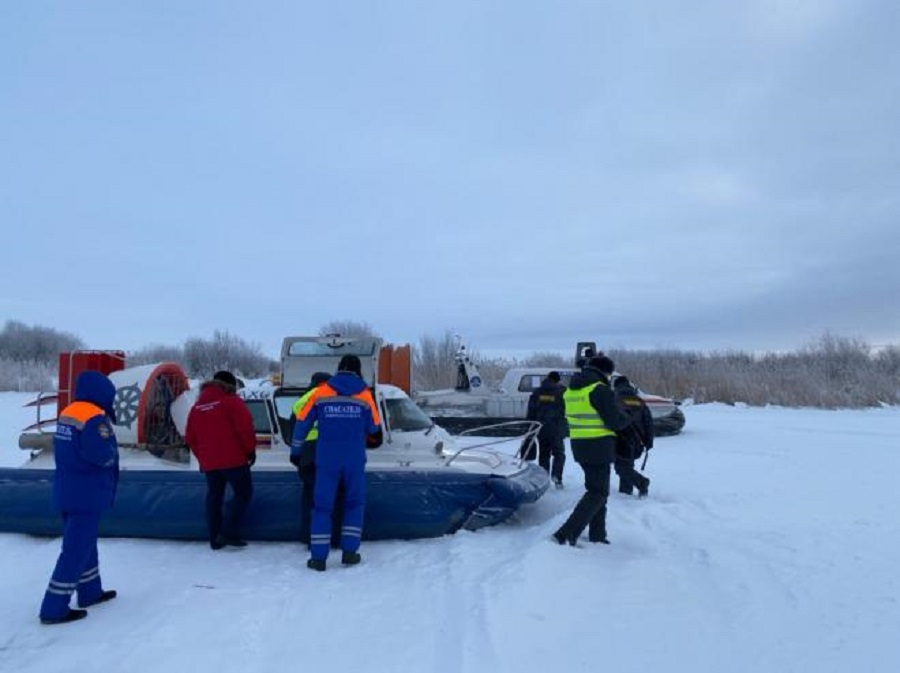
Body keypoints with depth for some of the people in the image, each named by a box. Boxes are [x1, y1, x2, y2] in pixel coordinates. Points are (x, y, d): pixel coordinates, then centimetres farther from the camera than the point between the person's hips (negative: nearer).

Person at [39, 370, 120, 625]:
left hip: (67, 491, 9)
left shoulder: (66, 413, 8)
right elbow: (102, 455, -26)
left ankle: (90, 591, 32)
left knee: (83, 542, 20)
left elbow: (61, 448, 14)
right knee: (76, 549, -2)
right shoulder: (95, 418, -19)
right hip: (87, 494, -9)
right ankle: (54, 608, 3)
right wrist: (112, 452, -6)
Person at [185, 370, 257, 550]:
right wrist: (250, 450, -2)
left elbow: (190, 438, 14)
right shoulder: (231, 401, -7)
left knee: (214, 497, 14)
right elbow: (245, 428, -14)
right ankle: (228, 533, -5)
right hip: (233, 459, -6)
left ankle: (215, 539, 16)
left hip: (209, 462, 6)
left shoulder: (197, 406, 12)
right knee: (243, 493, 5)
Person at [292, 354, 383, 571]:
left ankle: (318, 557, 5)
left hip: (326, 459, 0)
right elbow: (374, 428, 9)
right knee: (355, 503, 16)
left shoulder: (321, 392, 1)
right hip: (354, 459, 0)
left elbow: (302, 423, 3)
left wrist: (295, 451, 14)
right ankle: (349, 552, 13)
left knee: (322, 505, 7)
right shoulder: (365, 394, 1)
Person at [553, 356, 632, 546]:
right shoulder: (600, 389, -14)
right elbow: (615, 421, -14)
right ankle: (566, 534, -12)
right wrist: (627, 419, 6)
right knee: (598, 493, -2)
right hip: (599, 446, -8)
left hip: (579, 445, 8)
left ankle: (597, 535, 24)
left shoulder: (571, 390, 12)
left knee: (596, 489, 20)